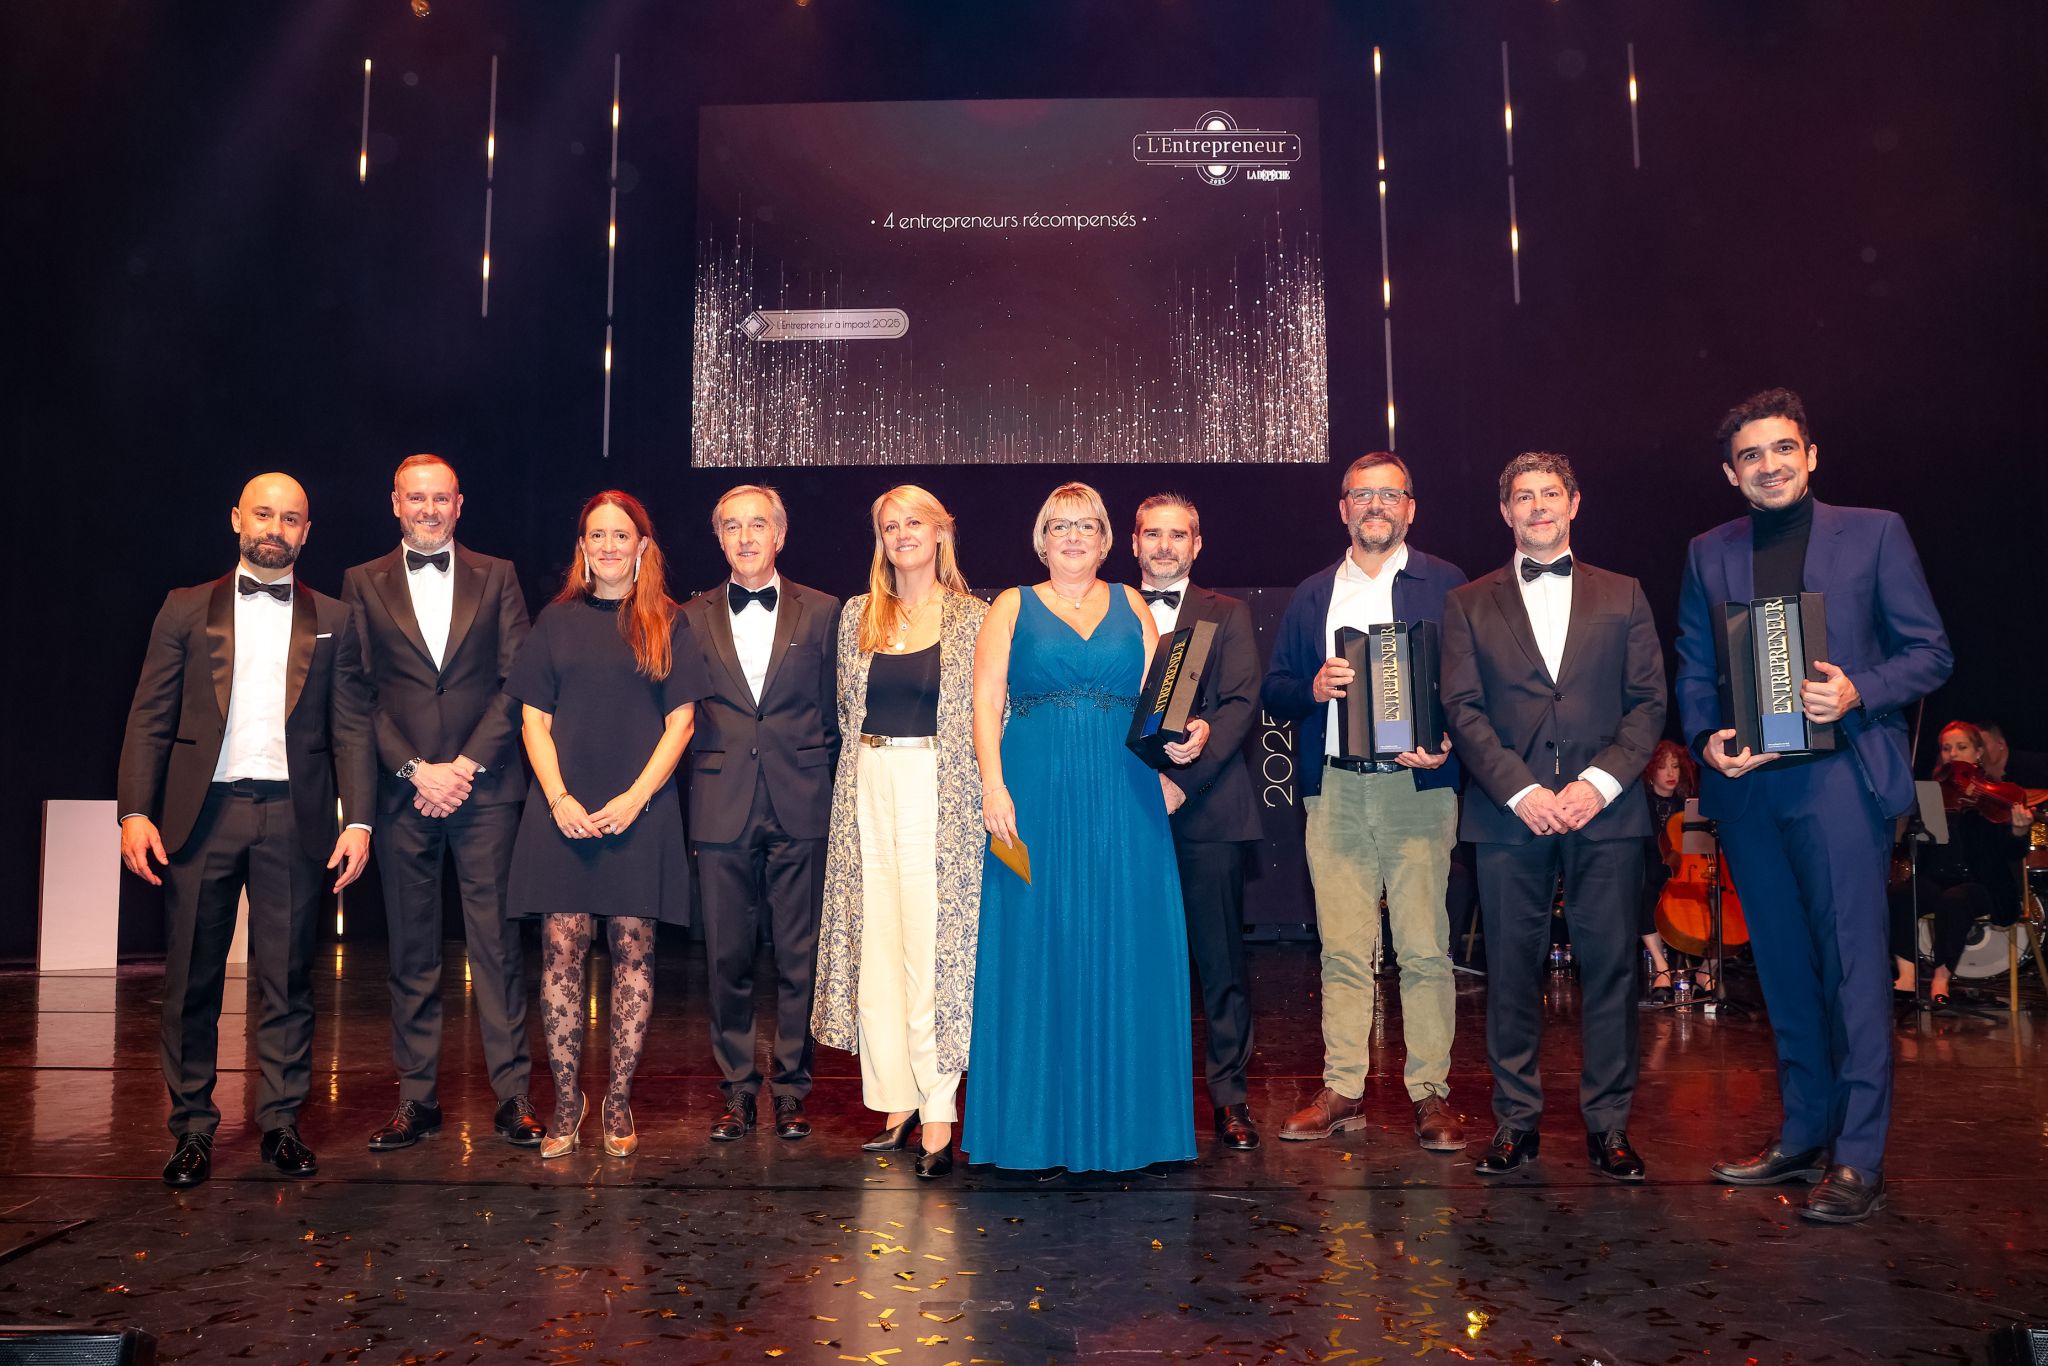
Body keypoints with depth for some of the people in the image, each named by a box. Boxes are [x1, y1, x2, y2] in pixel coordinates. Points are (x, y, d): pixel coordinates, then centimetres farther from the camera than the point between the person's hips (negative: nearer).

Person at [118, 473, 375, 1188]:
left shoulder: (333, 620, 10)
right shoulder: (187, 609, 10)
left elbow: (352, 727, 5)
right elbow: (150, 718, 5)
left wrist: (357, 819, -4)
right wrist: (135, 810, -6)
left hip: (292, 815, 0)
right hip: (202, 810, 0)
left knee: (288, 980, 4)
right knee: (192, 980, 5)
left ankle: (280, 1123, 15)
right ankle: (192, 1129, 16)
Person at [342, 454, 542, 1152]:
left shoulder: (496, 577, 9)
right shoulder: (363, 583, 10)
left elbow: (517, 682, 2)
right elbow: (359, 694, 4)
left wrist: (468, 763, -8)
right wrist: (414, 769, -8)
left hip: (485, 788, -1)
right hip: (403, 791, 1)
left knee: (497, 943, -1)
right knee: (412, 950, 6)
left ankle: (512, 1095, 5)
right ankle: (417, 1097, 15)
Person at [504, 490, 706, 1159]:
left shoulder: (667, 623, 7)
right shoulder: (557, 620, 10)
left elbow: (680, 723, 2)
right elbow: (534, 720, 7)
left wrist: (635, 797, -9)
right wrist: (559, 798, -7)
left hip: (641, 811, -1)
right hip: (563, 810, 1)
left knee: (632, 952, 1)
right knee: (561, 950, -2)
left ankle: (619, 1103, 11)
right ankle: (566, 1102, 9)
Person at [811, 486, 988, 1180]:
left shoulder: (974, 618, 1)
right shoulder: (858, 615, 12)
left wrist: (982, 796, -5)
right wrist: (861, 776, 12)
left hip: (939, 793, -4)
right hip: (869, 790, 4)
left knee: (934, 947, -6)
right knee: (875, 948, 5)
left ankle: (938, 1115, -1)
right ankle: (895, 1102, 15)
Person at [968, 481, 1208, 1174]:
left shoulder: (1131, 606, 14)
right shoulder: (1012, 608, 9)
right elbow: (986, 704, 1)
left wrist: (1187, 734, -12)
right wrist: (993, 786, -12)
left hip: (1123, 802, 2)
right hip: (1036, 799, -1)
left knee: (1122, 949, 3)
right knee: (1040, 949, 1)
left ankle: (1122, 1122, 13)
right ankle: (1043, 1128, 11)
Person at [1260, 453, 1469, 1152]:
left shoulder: (1445, 584, 8)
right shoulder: (1311, 594, 17)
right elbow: (1274, 689, 14)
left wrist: (1447, 743, -14)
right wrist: (1313, 688, -7)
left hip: (1418, 784, -2)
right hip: (1334, 790, 3)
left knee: (1425, 948, -2)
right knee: (1341, 949, 4)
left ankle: (1431, 1093, 8)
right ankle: (1342, 1091, 11)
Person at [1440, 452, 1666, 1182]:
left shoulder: (1622, 596, 13)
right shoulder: (1469, 604, 11)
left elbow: (1648, 703, 6)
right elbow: (1462, 708, 2)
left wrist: (1599, 782, -9)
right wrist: (1521, 791, -11)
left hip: (1605, 813, 1)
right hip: (1508, 815, 0)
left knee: (1610, 966, 2)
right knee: (1511, 968, 3)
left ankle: (1608, 1121, 13)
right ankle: (1516, 1118, 13)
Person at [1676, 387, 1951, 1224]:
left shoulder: (1874, 533, 4)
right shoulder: (1709, 553, 13)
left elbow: (1930, 653, 2)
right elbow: (1694, 670, 14)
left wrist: (1857, 693, -16)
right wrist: (1705, 739, -4)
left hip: (1841, 773, -4)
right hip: (1747, 782, 4)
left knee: (1852, 961, -5)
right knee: (1783, 965, 11)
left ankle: (1858, 1157, 3)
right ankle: (1803, 1135, 23)